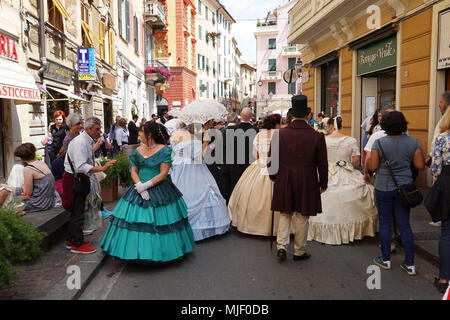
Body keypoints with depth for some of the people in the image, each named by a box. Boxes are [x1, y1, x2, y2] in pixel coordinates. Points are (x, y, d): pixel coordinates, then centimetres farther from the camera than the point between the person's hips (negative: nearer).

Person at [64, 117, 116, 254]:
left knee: (76, 211, 19)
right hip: (74, 180, -10)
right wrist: (102, 168, -34)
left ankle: (72, 240, 32)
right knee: (77, 213, -2)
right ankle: (77, 245, 8)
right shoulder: (80, 142, -22)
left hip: (80, 179, 10)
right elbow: (81, 167, -30)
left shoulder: (88, 141, 10)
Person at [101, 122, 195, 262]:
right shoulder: (138, 151, 7)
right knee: (136, 222, 4)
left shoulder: (164, 150, -9)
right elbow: (133, 171, 6)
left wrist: (146, 185, -17)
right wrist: (140, 187, -11)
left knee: (159, 223, 1)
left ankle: (160, 252, 18)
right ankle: (137, 251, 20)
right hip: (139, 190, 5)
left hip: (160, 191, -5)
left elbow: (164, 174, -13)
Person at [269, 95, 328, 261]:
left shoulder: (279, 134, -7)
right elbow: (322, 164, -2)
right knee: (302, 217, 11)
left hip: (284, 182, 1)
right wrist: (323, 184, 12)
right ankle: (299, 251, 24)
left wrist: (274, 177, 18)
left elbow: (272, 159, 1)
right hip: (307, 184, -1)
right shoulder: (317, 136, -9)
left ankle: (281, 246, 9)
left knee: (285, 214, 17)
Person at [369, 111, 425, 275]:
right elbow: (420, 166, -3)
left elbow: (373, 166, -12)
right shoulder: (413, 142, -4)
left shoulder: (379, 143, -12)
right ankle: (410, 264, 14)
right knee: (404, 224, 10)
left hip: (384, 188, -3)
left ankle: (386, 259, 19)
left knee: (384, 223, 9)